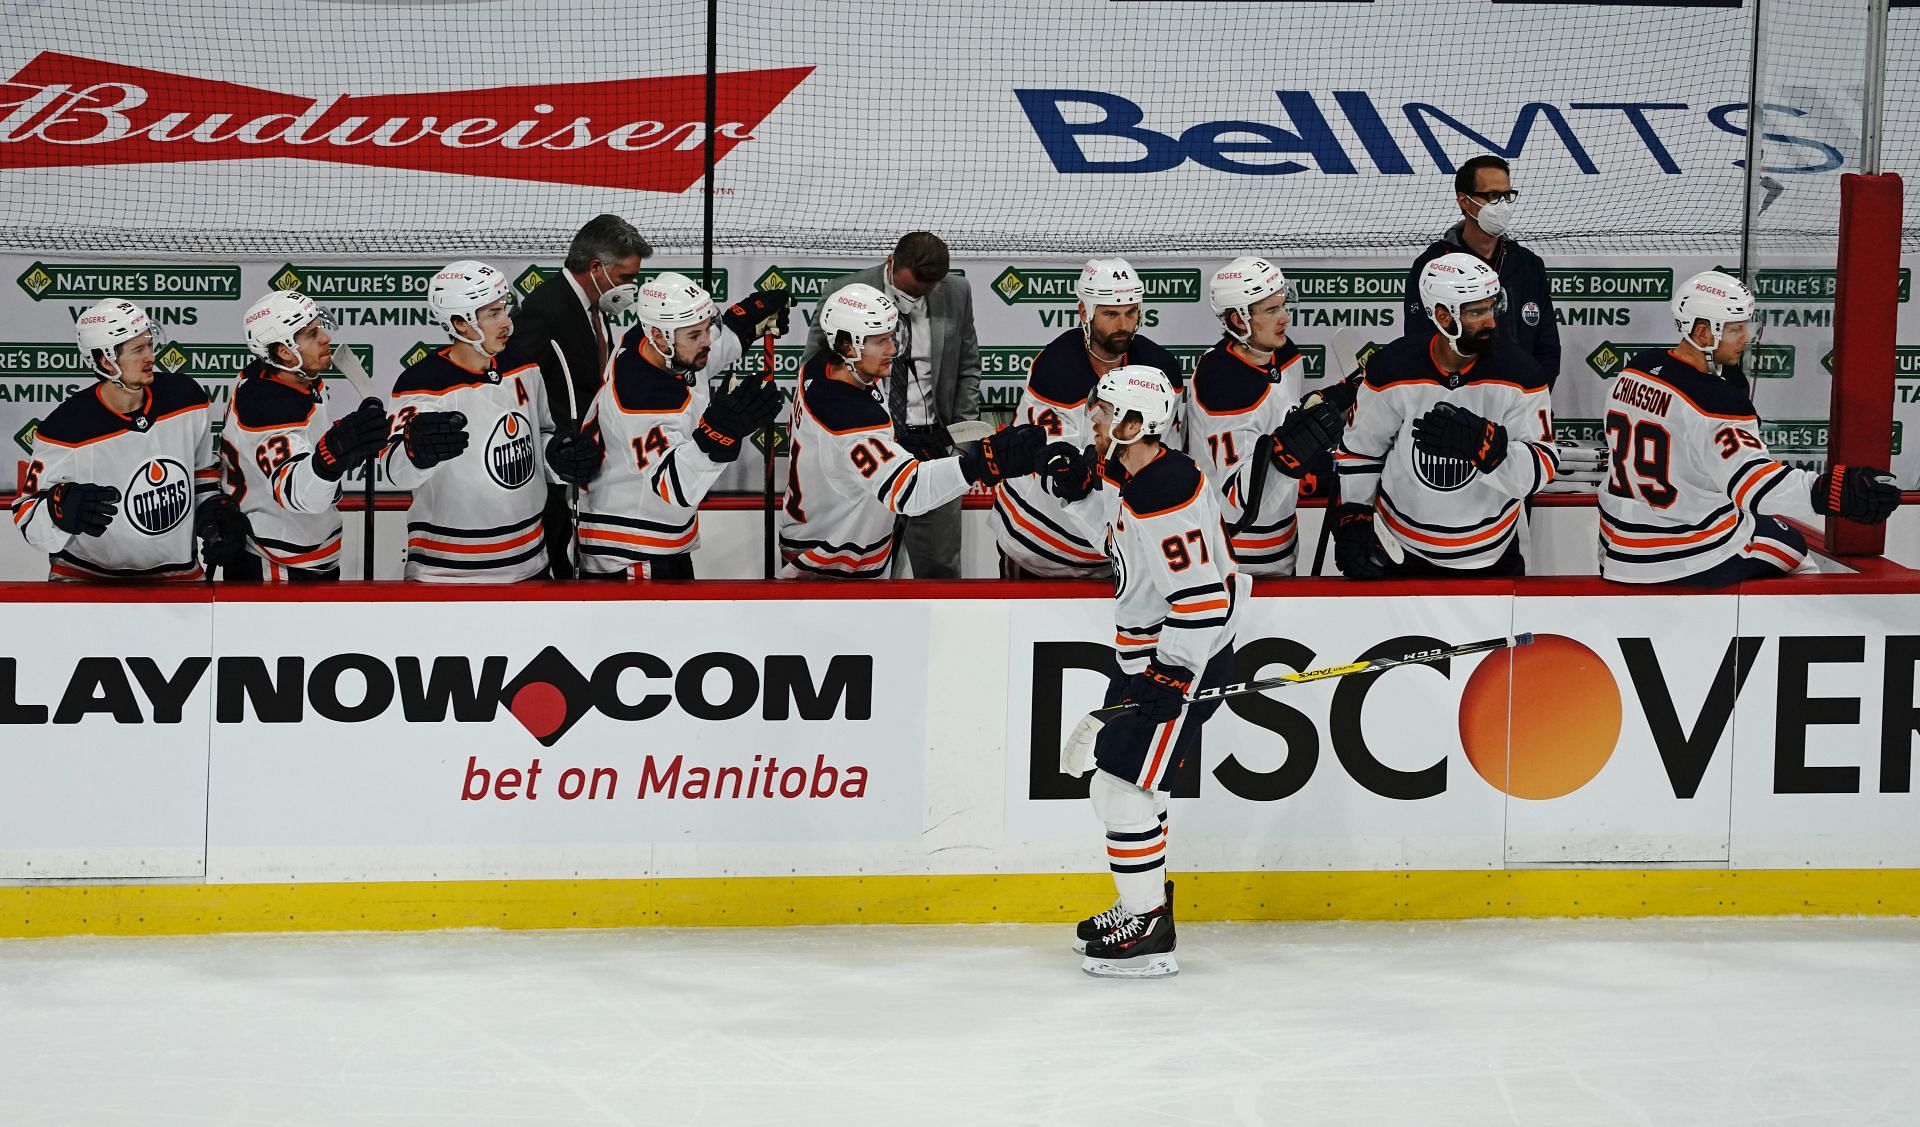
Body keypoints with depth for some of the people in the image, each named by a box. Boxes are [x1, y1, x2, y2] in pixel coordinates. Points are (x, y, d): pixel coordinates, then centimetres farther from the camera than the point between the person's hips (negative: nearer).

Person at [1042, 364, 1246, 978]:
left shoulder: (1168, 498, -28)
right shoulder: (1118, 473, 3)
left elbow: (1204, 599, -28)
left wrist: (1172, 675, -28)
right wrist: (1076, 489, 6)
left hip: (1184, 655, -11)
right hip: (1141, 648, 11)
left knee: (1124, 789, -11)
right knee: (1114, 784, 21)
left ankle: (1149, 933, -4)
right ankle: (1144, 899, 36)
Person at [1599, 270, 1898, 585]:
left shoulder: (1635, 370, 1)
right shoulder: (1714, 400, -24)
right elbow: (1755, 483, -36)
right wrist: (1836, 492, -46)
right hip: (1691, 555, -6)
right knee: (1785, 542, 18)